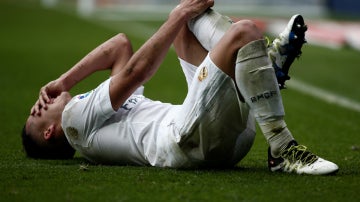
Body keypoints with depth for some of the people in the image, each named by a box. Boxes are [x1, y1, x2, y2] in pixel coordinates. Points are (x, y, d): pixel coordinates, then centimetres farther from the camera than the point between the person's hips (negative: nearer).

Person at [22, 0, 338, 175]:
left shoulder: (102, 112, 37)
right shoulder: (75, 117, 13)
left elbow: (120, 46, 34)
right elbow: (135, 70, 5)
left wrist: (63, 81, 25)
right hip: (188, 138, -9)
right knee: (244, 32, -24)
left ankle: (265, 63, -5)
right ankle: (282, 151, -28)